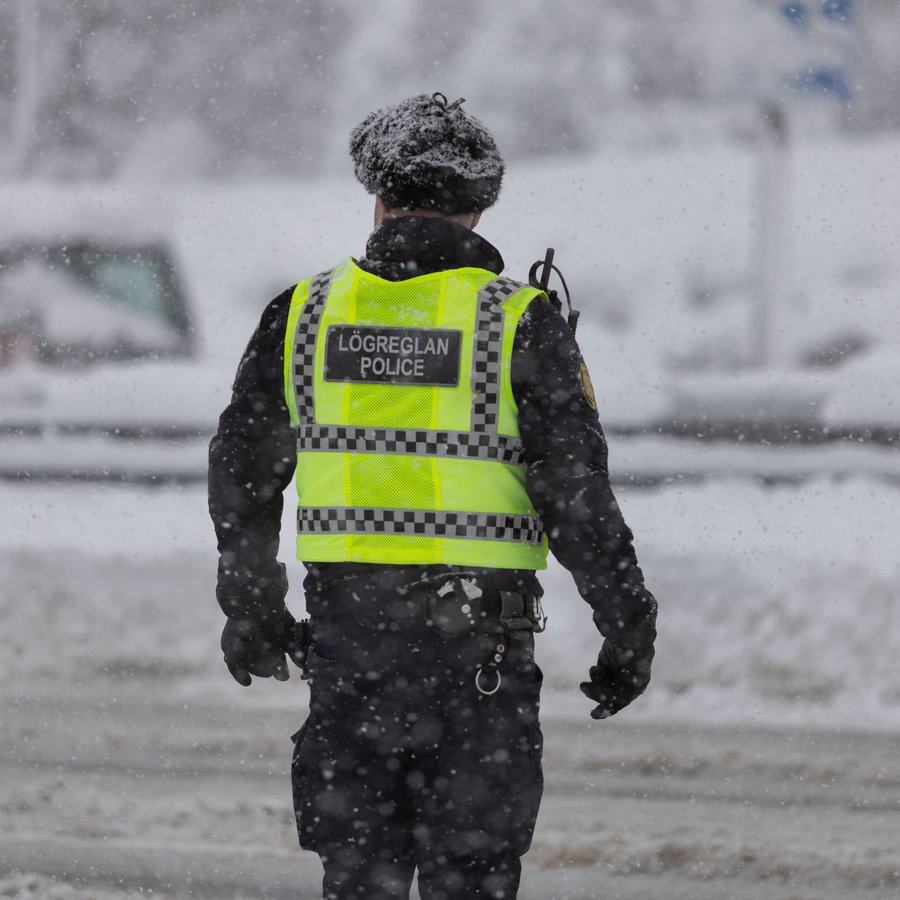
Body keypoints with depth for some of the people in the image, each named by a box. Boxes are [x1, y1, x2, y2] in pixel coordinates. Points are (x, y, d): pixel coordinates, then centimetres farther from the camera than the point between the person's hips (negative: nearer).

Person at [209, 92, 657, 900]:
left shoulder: (305, 314, 4)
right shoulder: (519, 324, -7)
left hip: (346, 626, 3)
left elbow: (242, 477, 12)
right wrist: (628, 629, 1)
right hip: (477, 645, -3)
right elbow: (577, 496, -9)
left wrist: (250, 606, 25)